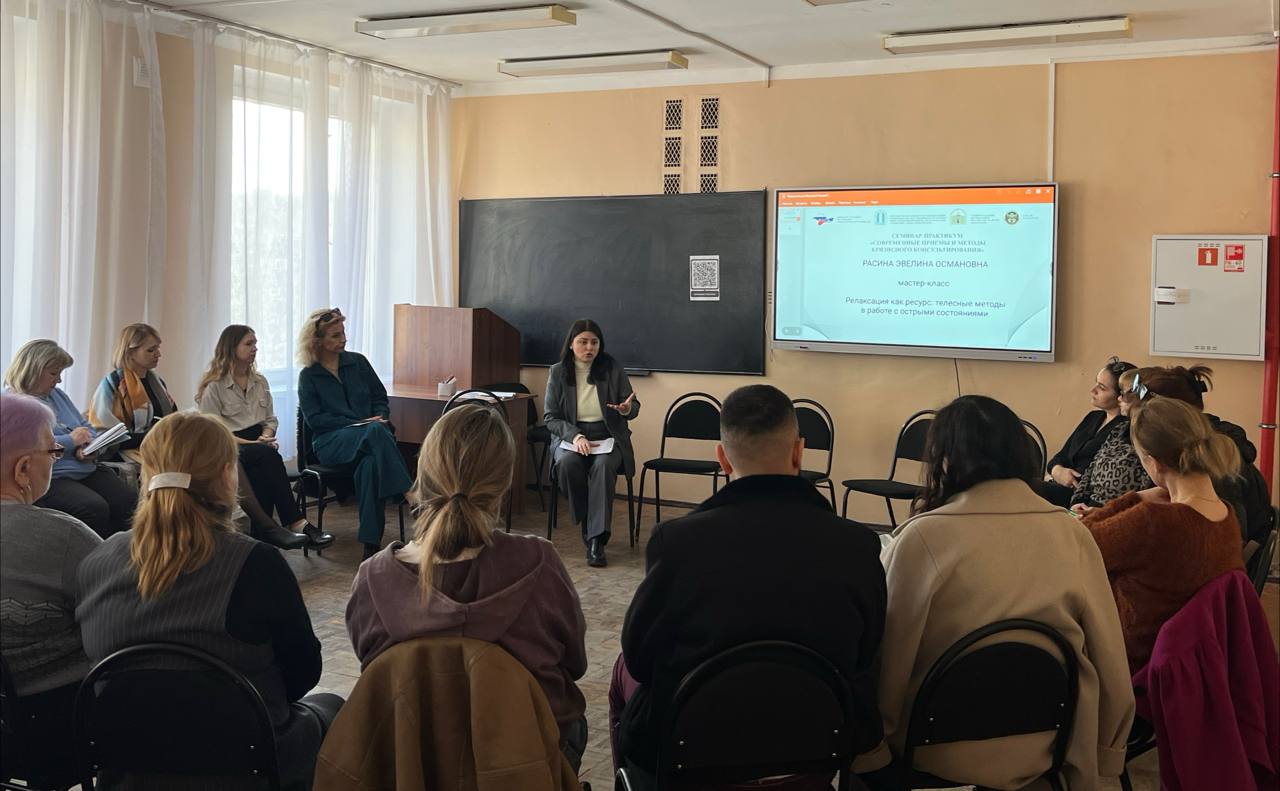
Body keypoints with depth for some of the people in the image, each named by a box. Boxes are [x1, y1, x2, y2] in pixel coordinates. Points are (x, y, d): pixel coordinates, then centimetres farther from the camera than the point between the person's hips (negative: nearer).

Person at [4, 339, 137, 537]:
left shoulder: (57, 394, 22)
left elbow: (86, 427, 23)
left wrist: (87, 448, -1)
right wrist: (70, 440, -15)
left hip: (86, 470, 7)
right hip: (49, 479, -7)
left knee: (132, 501, -19)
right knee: (94, 508, -34)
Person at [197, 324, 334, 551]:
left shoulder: (260, 382, 20)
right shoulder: (213, 386, 0)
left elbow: (271, 419, 21)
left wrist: (266, 437, -4)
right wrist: (251, 443, -17)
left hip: (258, 445, 5)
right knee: (268, 455, -36)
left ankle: (265, 528, -40)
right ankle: (296, 523, -40)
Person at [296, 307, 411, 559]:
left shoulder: (357, 362, 17)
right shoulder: (308, 377, 8)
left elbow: (381, 398, 19)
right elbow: (314, 419, -1)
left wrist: (380, 418, -5)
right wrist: (359, 423, -11)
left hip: (369, 437, 2)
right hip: (331, 443, -2)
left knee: (371, 464, -37)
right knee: (375, 432, -37)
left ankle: (371, 543, -40)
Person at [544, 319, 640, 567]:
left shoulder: (612, 368, 1)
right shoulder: (557, 372, 1)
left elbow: (634, 406, 7)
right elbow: (550, 416, 1)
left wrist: (627, 409, -19)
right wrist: (575, 436, -17)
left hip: (608, 437, 0)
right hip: (570, 437, 1)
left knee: (603, 465, -33)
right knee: (567, 463, -34)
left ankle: (596, 540, -35)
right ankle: (587, 527, -17)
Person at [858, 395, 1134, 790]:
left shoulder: (922, 538, -17)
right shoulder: (1073, 534, -6)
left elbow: (888, 663, -11)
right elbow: (1111, 665, -1)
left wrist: (866, 747, 4)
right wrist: (1105, 756, 15)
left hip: (943, 752, -4)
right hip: (1046, 747, 4)